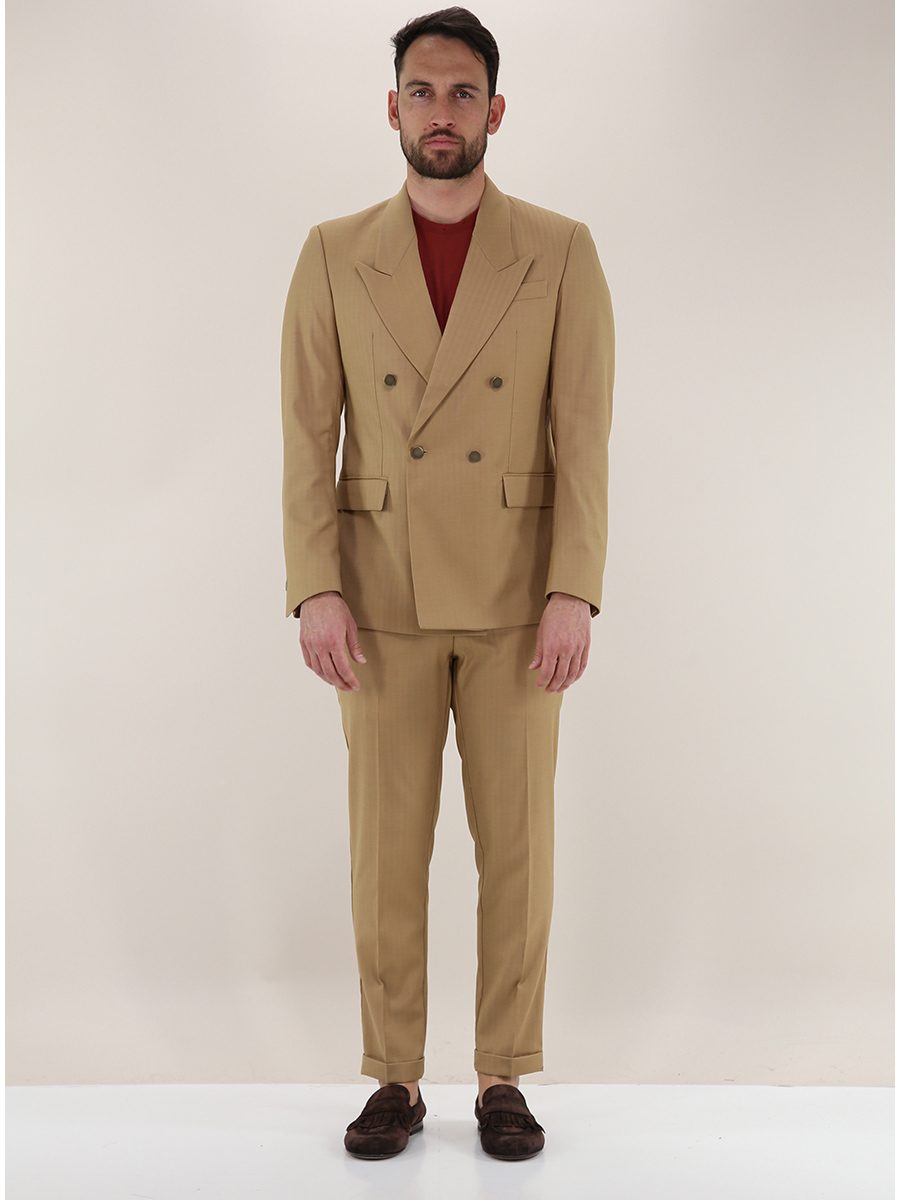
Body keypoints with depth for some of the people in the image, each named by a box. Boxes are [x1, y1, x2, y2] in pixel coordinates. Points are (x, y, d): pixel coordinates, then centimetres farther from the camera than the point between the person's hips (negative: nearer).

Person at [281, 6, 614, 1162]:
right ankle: (394, 1080, 17)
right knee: (388, 847, 4)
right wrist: (317, 592, -12)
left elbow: (583, 438, -6)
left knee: (516, 845, 3)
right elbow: (307, 437, -2)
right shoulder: (335, 254, 2)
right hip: (386, 597, 1)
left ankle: (503, 1079, 17)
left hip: (515, 599, 0)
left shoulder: (560, 253, -1)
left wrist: (574, 595, -15)